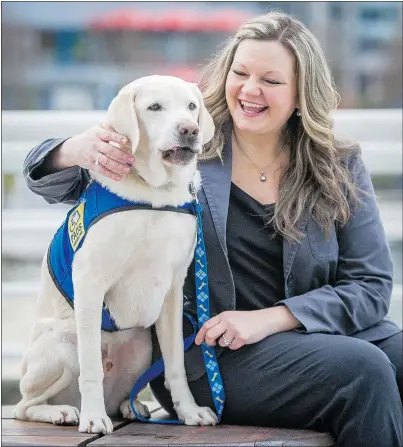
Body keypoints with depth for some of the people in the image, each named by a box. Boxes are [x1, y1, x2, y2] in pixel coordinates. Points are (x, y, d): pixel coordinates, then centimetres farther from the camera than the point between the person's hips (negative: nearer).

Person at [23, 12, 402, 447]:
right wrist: (77, 151, -24)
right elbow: (50, 179, 3)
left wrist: (270, 318, -13)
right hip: (209, 354, -3)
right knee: (362, 370, -28)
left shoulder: (341, 168, 8)